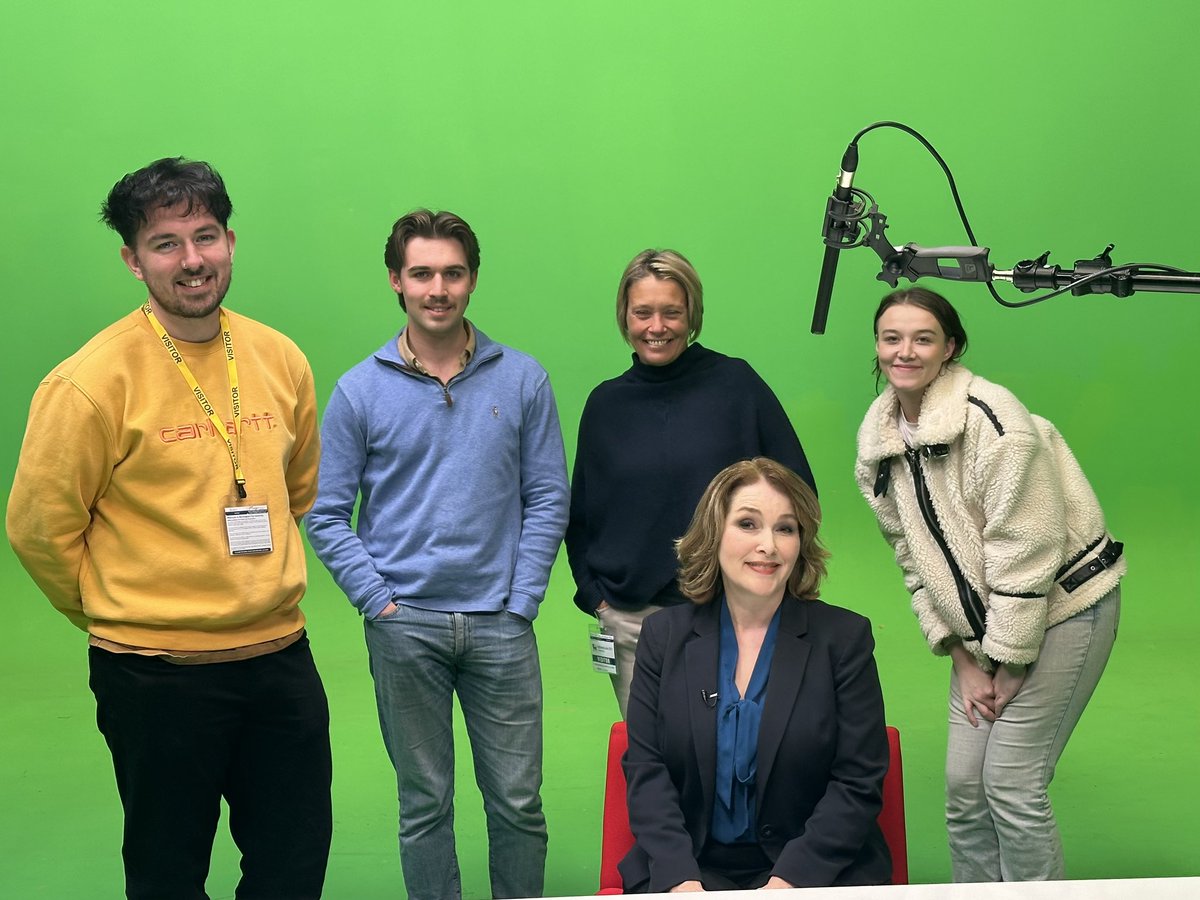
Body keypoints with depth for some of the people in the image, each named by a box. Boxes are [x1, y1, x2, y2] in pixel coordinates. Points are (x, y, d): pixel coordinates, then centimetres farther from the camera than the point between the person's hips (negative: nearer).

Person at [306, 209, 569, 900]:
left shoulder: (523, 380, 2)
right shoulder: (361, 391, 1)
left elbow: (548, 500, 3)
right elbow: (329, 516, 3)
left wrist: (521, 602, -4)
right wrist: (379, 602, -6)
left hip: (501, 625, 0)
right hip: (404, 628, 0)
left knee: (518, 802, 5)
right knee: (425, 804, 9)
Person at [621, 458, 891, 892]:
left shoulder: (844, 637, 3)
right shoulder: (665, 635, 7)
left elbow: (858, 783, -2)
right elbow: (645, 769, 1)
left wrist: (789, 879, -14)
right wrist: (680, 878, -13)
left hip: (813, 870, -1)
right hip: (689, 869, 1)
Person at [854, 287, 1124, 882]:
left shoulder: (991, 418, -21)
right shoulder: (878, 441, 1)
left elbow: (1023, 550, -21)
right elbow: (915, 559, 6)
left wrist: (1011, 662, -16)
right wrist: (962, 660, 2)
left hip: (1061, 605, -7)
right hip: (983, 629, 7)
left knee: (1012, 784, -8)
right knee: (963, 784, 6)